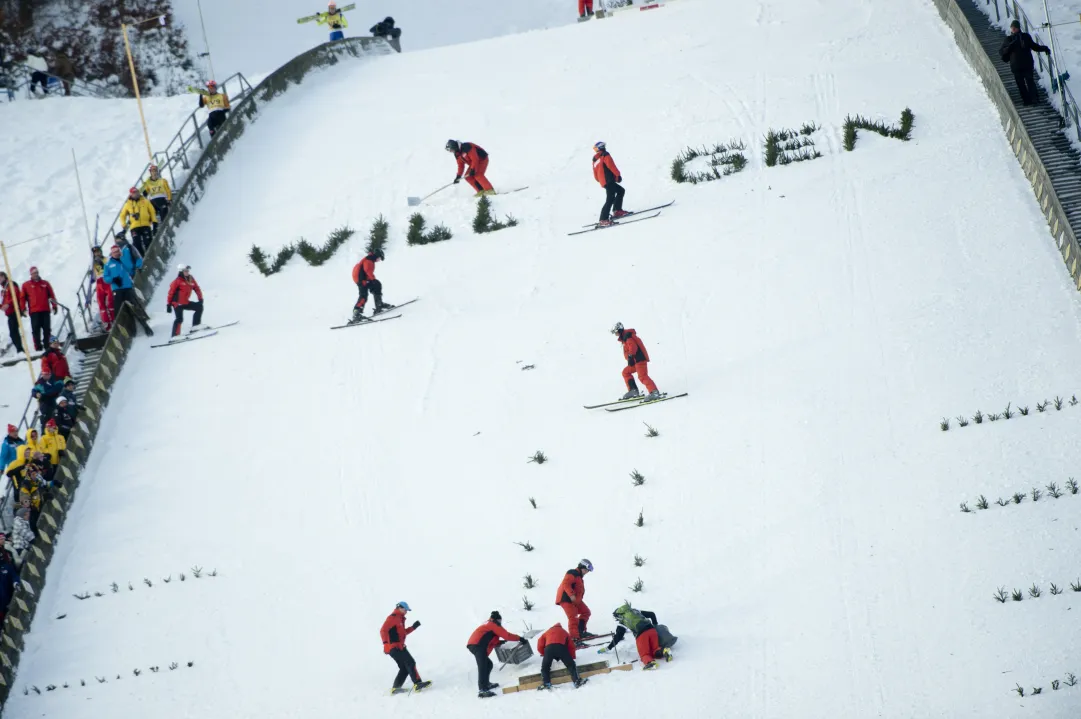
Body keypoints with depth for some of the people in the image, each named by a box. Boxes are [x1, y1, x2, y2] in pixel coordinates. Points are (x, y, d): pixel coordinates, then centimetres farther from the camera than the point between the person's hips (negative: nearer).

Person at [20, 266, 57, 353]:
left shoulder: (45, 283, 13)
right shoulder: (26, 285, 8)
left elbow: (52, 295, 12)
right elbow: (23, 298, 7)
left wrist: (54, 306, 5)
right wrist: (23, 309, -1)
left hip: (45, 310, 2)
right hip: (34, 311, -2)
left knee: (47, 329, 1)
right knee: (36, 330, -5)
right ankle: (38, 347, -4)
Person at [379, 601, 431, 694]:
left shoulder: (399, 619, 24)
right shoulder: (393, 618, -8)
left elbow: (403, 632, 29)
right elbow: (383, 630, -17)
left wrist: (413, 627, 19)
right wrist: (386, 643, -27)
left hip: (399, 647, 10)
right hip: (394, 647, -10)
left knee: (405, 668, 10)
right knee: (410, 663, -15)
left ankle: (395, 688, 10)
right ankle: (417, 684, -22)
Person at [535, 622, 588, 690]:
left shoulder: (547, 633, 36)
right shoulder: (564, 632, 37)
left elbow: (540, 646, 27)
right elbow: (571, 646, 30)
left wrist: (544, 654, 42)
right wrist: (572, 656, 42)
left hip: (549, 647, 0)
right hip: (561, 646, 0)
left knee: (545, 667, 12)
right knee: (570, 664, 6)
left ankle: (546, 684, -4)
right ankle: (577, 681, -8)